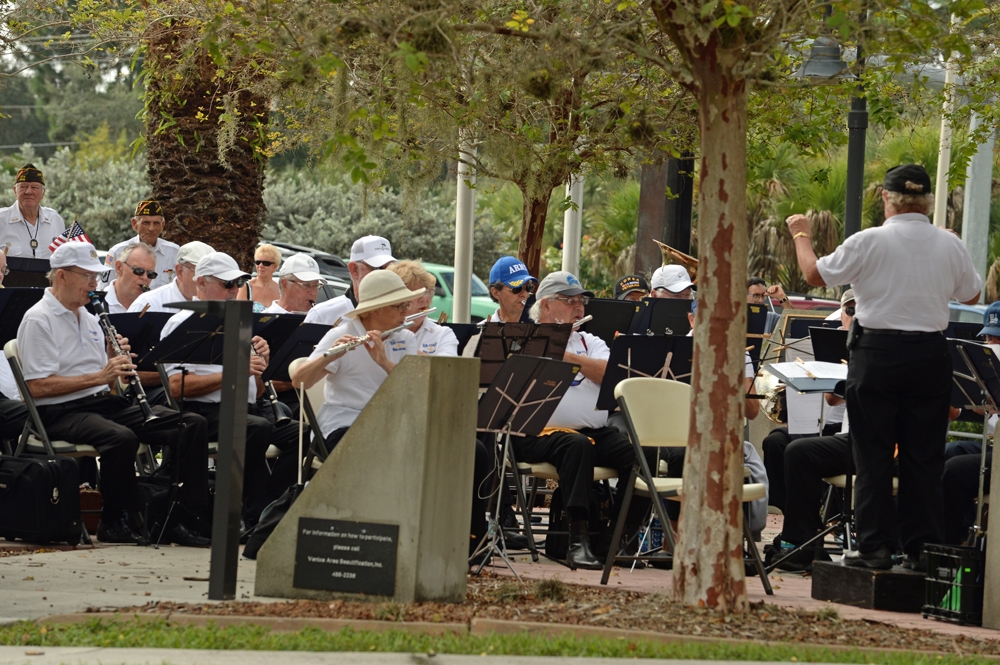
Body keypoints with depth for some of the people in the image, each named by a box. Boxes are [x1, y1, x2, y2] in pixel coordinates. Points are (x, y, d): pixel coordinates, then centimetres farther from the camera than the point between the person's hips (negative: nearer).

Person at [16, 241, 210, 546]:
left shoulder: (88, 317, 21)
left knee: (193, 425, -9)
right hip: (62, 412, -8)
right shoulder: (38, 320, -6)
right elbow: (38, 386, -17)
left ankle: (181, 518, -11)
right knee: (122, 437, -39)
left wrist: (116, 360, 1)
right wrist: (99, 377, -19)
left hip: (106, 402, 8)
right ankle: (113, 521, -18)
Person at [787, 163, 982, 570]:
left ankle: (875, 546, 3)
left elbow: (815, 275, -1)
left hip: (878, 353, -3)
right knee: (923, 456, 9)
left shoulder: (869, 243, -11)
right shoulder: (950, 246, -1)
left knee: (874, 455, 4)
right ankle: (924, 547, 9)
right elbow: (972, 295, 14)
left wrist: (801, 236, 16)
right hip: (930, 355, 3)